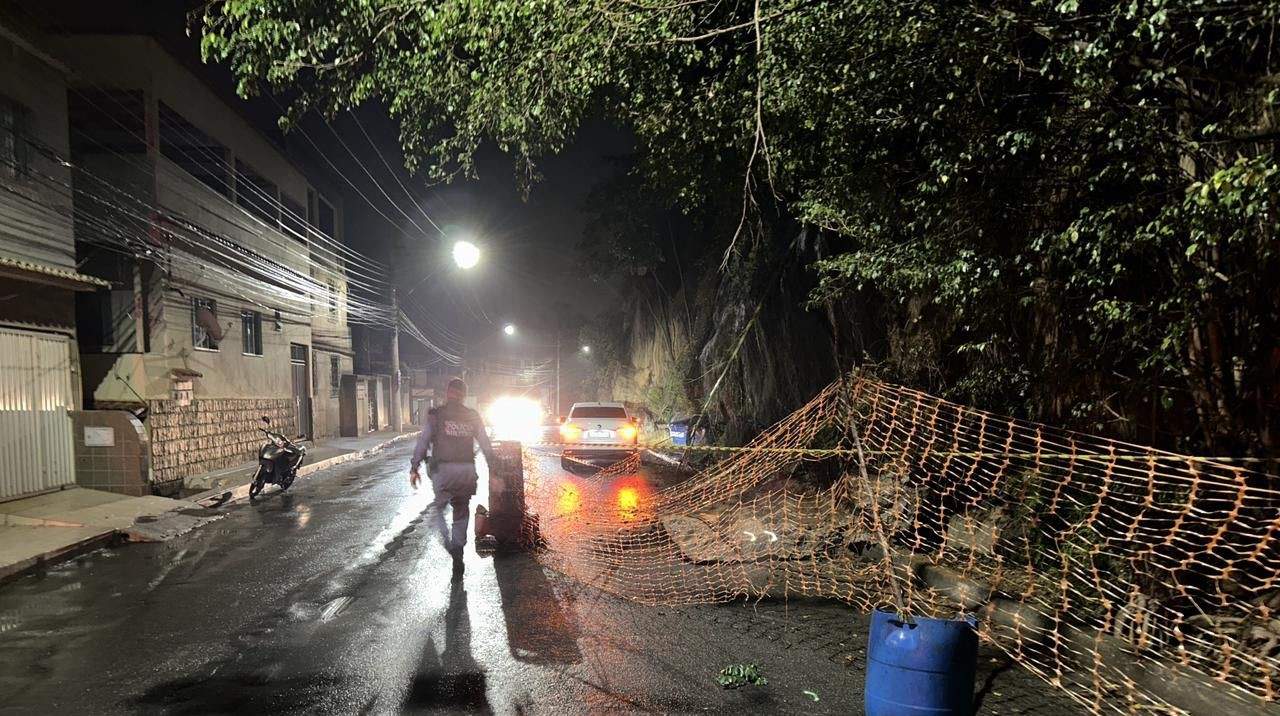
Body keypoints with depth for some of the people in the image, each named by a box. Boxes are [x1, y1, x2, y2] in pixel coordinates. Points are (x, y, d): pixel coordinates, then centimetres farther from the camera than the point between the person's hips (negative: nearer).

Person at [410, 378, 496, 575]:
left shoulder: (435, 415, -1)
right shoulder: (473, 417, 7)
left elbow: (423, 442, -6)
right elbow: (486, 446, 7)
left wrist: (414, 468, -2)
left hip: (442, 470, -2)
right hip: (467, 470, 2)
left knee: (437, 507, 17)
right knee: (461, 513, 15)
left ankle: (446, 541, -5)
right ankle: (457, 552, 17)